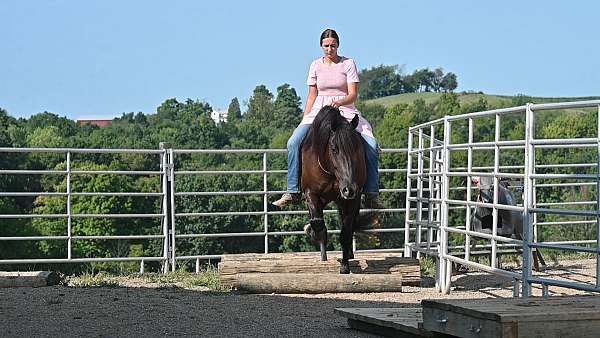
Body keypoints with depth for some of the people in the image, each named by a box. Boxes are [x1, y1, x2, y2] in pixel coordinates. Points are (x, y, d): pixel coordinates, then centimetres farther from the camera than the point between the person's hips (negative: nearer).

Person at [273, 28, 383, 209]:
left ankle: (371, 195, -16)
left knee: (370, 145, -23)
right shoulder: (316, 66, 9)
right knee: (293, 143, -22)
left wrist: (339, 102, -26)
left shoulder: (348, 64, 2)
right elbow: (312, 96, 13)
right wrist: (305, 122, 5)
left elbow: (353, 94, -5)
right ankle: (293, 191, -14)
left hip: (345, 110, -2)